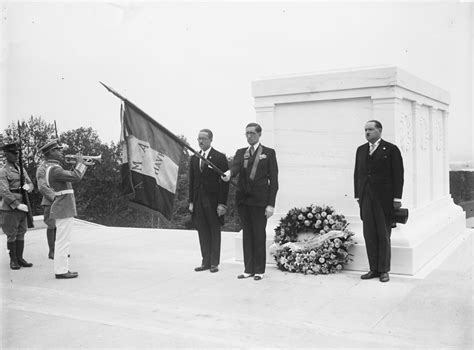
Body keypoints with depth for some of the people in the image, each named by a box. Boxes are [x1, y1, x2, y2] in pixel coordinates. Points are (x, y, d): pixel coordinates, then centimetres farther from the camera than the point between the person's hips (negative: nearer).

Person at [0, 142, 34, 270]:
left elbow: (31, 184, 14)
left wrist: (28, 186, -11)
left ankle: (20, 258, 17)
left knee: (21, 233, 9)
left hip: (22, 205, 6)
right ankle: (13, 260, 12)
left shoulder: (22, 169, 13)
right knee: (11, 235, 2)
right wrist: (18, 205, -21)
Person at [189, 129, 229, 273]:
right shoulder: (194, 158, 12)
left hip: (213, 201, -4)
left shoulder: (219, 157, -4)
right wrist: (191, 201, 7)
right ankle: (205, 262, 14)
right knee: (203, 232, 7)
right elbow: (191, 181, 14)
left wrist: (222, 203, -13)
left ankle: (214, 263, 12)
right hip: (198, 201, 4)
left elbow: (224, 182, -7)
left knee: (215, 232, 5)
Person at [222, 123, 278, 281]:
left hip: (260, 200, -4)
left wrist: (271, 204, -9)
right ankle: (248, 269, 15)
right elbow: (236, 166, -5)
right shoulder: (241, 152, 15)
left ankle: (259, 270, 10)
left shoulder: (268, 153, 4)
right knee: (247, 235, 8)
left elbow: (273, 180, -1)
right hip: (243, 199, 4)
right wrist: (229, 173, -31)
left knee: (259, 236, 0)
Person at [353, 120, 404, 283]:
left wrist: (397, 198, -8)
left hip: (384, 199, -4)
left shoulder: (391, 149, 0)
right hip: (366, 199, 4)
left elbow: (398, 175, -3)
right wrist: (357, 195, 9)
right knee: (369, 235, 4)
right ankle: (373, 269, 12)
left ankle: (384, 270, 10)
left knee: (383, 236, 2)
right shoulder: (361, 150, 14)